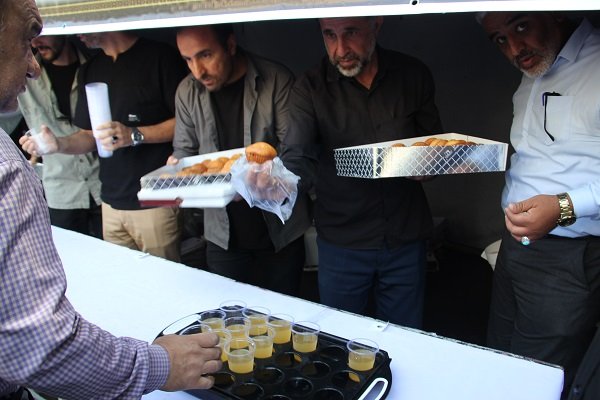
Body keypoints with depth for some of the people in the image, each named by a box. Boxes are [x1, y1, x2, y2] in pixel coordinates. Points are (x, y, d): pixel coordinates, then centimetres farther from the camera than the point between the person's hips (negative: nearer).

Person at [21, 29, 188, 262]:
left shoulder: (158, 56, -6)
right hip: (111, 203, 6)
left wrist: (134, 135, -19)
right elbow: (89, 136, 16)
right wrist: (58, 144, -4)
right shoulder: (89, 70, 15)